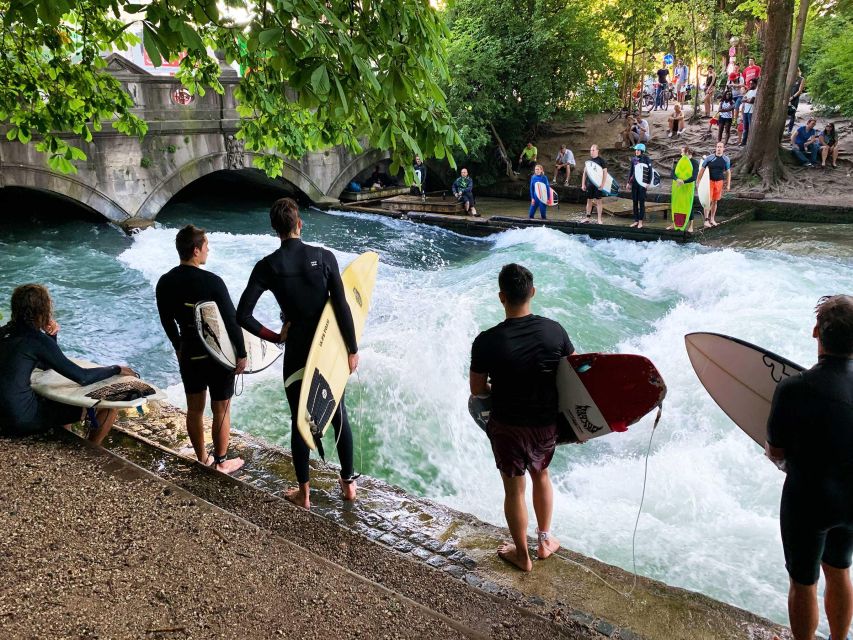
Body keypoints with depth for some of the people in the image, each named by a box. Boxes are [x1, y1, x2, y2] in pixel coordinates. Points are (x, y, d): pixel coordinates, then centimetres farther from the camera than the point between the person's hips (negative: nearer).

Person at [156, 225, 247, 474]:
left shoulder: (165, 283, -4)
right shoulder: (212, 282, -21)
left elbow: (167, 321, 8)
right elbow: (231, 321, -17)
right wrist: (241, 354, -7)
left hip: (188, 353, 5)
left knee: (194, 408, 17)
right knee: (221, 410, 9)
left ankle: (202, 459, 31)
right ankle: (221, 462, 21)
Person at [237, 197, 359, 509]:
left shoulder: (267, 266, -9)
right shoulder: (324, 257, -9)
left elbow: (243, 316, -13)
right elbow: (342, 307, -10)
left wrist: (274, 337, 1)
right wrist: (352, 349, -1)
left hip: (297, 353, -1)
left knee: (299, 421, 12)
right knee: (339, 416, 15)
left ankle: (303, 493, 22)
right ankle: (348, 483, 27)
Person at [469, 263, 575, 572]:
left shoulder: (487, 341, -22)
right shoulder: (554, 330, -13)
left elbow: (477, 390, -11)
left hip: (508, 427, -3)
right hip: (548, 423, 3)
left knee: (514, 489, 15)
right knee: (541, 474, 29)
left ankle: (522, 555, 33)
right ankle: (545, 540, 42)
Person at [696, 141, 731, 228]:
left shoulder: (726, 159, 1)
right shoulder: (709, 158, -8)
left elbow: (728, 172, 9)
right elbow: (702, 170, -3)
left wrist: (728, 185, 7)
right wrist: (698, 181, -6)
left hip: (719, 182, 3)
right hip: (709, 181, -3)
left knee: (715, 201, 10)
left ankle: (712, 220, 21)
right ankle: (706, 221, -9)